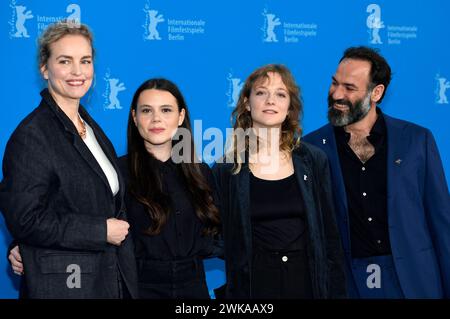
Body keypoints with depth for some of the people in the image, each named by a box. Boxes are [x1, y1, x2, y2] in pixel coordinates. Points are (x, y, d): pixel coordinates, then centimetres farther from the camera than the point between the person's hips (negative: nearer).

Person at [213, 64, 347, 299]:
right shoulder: (226, 169, -3)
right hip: (252, 287, -1)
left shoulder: (314, 161, 2)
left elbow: (330, 237, 4)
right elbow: (220, 245, 0)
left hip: (307, 283, 2)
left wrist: (337, 293, 0)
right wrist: (223, 293, -4)